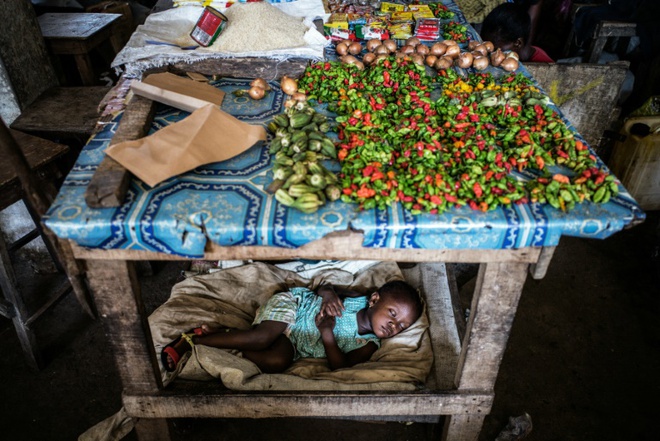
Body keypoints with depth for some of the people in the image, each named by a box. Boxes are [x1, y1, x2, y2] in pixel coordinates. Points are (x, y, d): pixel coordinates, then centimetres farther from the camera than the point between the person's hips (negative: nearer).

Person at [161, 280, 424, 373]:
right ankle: (190, 339, -18)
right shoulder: (357, 299, -12)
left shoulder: (369, 345, -5)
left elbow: (340, 365, -14)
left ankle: (222, 339, -8)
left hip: (294, 344, 4)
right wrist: (328, 295, -27)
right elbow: (326, 289, -2)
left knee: (277, 362, -28)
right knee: (262, 338, -33)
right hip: (293, 304, -4)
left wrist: (327, 336, -29)